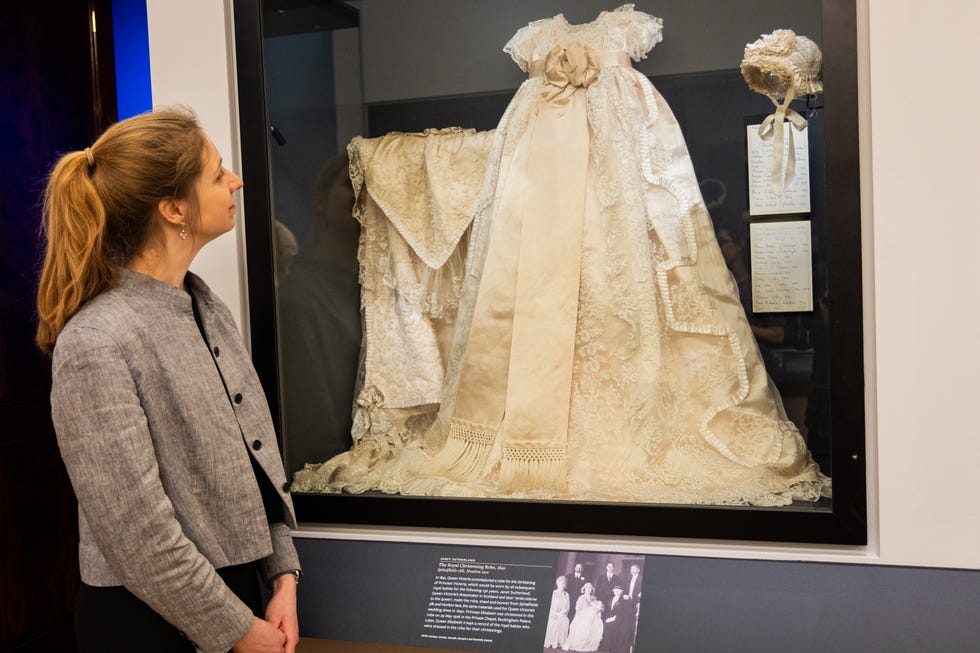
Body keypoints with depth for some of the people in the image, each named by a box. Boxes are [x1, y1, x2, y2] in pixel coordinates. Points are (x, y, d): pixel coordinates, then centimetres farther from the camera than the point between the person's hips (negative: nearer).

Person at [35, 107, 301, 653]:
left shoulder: (207, 307, 3)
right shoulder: (96, 345, -21)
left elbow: (255, 454, 7)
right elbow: (137, 535, -21)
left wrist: (284, 575, 0)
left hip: (239, 584, 7)